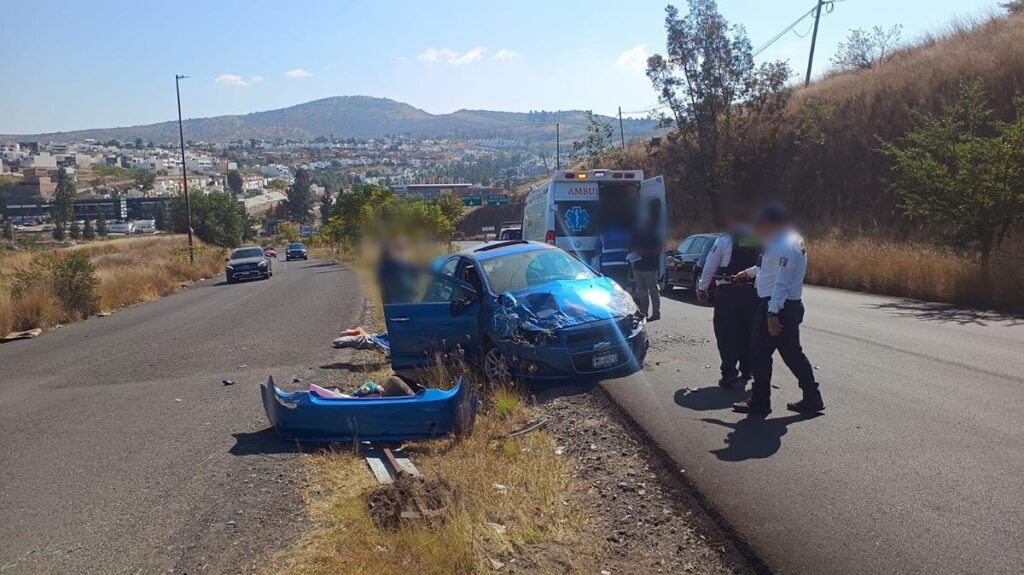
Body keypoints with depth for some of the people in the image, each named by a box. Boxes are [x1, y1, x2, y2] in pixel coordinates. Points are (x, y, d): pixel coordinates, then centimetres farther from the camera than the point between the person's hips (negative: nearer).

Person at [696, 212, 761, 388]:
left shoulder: (724, 240, -5)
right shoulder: (759, 242, 4)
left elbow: (710, 267, -4)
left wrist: (702, 288, 5)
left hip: (727, 292, -4)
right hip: (752, 292, 4)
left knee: (726, 332, 1)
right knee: (747, 332, 14)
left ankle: (729, 373, -5)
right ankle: (746, 372, 21)